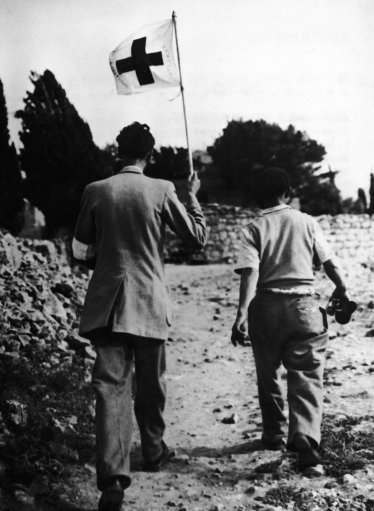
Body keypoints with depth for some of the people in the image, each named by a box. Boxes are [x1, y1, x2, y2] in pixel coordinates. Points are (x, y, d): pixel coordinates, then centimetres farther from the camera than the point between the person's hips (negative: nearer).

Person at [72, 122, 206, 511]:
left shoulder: (95, 191, 0)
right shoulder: (161, 190, -5)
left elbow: (80, 250, 8)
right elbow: (197, 237, 1)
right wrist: (192, 196, 14)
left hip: (106, 302, 1)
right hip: (148, 303, 0)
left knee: (110, 385, -3)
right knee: (149, 384, 17)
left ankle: (112, 476, -13)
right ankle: (153, 452, 36)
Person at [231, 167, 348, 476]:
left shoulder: (255, 227, 1)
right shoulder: (306, 222, 5)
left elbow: (250, 272, -12)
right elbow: (329, 261, 4)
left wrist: (242, 313, -18)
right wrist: (341, 289, 22)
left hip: (266, 306, 0)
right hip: (304, 304, 0)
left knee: (268, 375, 18)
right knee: (307, 377, -2)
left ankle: (274, 436, 31)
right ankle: (306, 443, -19)